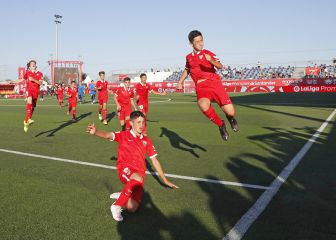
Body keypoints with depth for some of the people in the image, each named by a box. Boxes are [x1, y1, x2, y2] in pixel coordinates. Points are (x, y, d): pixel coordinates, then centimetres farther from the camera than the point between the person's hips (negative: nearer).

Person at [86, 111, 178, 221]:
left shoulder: (147, 141, 13)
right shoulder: (124, 135, 4)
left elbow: (154, 160, 17)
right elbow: (108, 135, -15)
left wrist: (165, 180, 18)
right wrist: (95, 132, -39)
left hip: (139, 173, 3)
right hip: (125, 170, -3)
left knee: (132, 208, -19)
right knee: (138, 178, -39)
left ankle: (122, 195, 14)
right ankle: (116, 206, -21)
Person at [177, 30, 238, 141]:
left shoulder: (207, 53, 7)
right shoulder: (189, 57, 17)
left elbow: (220, 66, -7)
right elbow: (187, 70, 36)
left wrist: (211, 60, -26)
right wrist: (180, 81, 23)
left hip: (214, 83, -1)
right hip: (201, 87, 1)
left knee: (230, 112, -13)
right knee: (203, 106, -36)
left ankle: (230, 117, 30)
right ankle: (221, 124, -9)